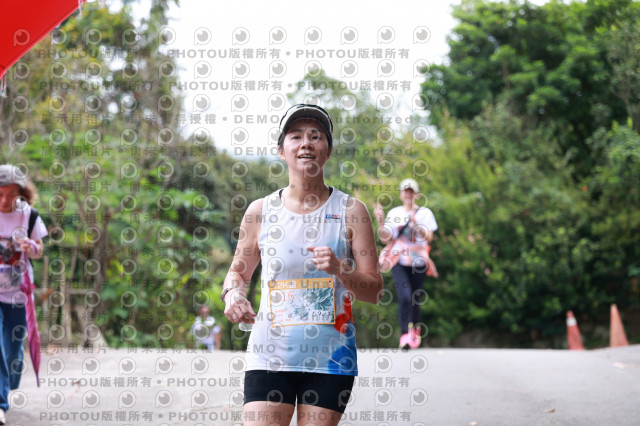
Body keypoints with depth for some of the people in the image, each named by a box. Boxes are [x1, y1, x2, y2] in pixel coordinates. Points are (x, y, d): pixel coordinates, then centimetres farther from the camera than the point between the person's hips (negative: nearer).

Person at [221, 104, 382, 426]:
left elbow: (374, 291, 1)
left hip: (331, 359, 0)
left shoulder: (351, 211, 2)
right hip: (269, 356, 0)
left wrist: (339, 269, -16)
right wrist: (232, 293, -3)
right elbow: (238, 270, 19)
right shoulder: (260, 211, 5)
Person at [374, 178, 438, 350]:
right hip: (399, 262, 0)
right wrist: (380, 221, -10)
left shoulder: (425, 213, 6)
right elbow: (385, 239, 4)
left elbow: (429, 237, -6)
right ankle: (405, 333, -16)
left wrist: (416, 224, -20)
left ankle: (415, 329, 30)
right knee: (404, 297, -18)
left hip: (418, 263, 1)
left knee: (415, 299, 6)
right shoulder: (394, 213, 8)